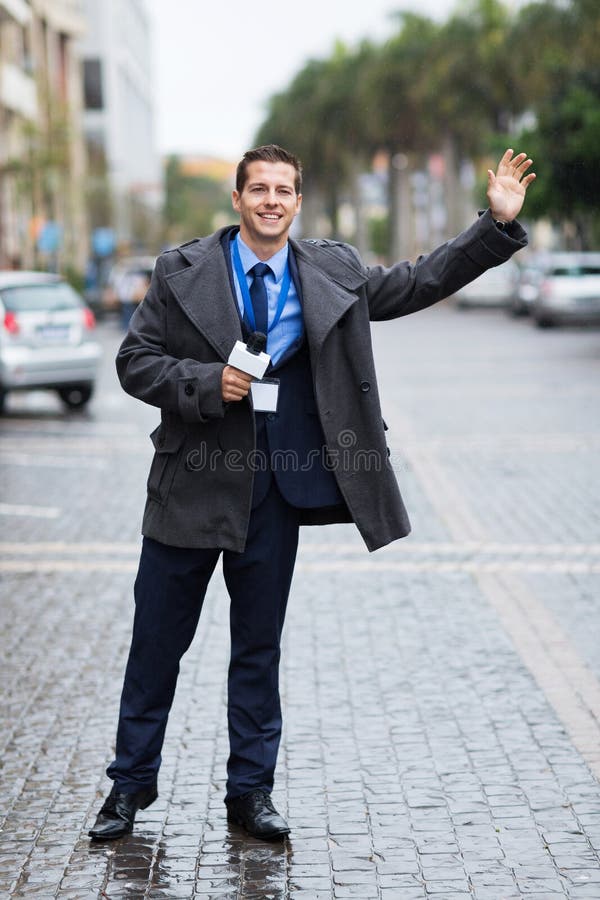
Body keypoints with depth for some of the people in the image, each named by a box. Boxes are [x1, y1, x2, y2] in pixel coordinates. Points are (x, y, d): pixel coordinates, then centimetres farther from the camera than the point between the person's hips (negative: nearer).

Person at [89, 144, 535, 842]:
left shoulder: (333, 274, 6)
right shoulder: (184, 272, 0)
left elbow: (422, 282, 8)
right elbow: (135, 360, 0)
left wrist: (499, 222, -1)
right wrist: (208, 384, -16)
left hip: (277, 484, 2)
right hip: (193, 478, -1)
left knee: (259, 644, 10)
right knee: (158, 639, 6)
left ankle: (251, 790, 22)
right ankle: (131, 783, 22)